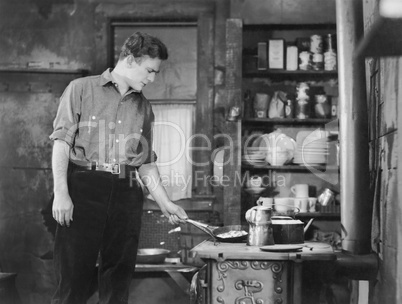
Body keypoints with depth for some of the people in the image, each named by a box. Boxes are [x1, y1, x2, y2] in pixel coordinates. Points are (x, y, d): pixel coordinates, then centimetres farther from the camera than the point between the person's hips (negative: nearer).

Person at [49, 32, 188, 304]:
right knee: (74, 277, -4)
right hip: (84, 188, -4)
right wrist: (61, 192, -12)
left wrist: (165, 203, 11)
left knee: (118, 279, 6)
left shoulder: (143, 107, 17)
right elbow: (62, 142, -3)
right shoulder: (81, 89, 4)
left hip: (126, 192, 5)